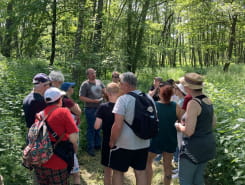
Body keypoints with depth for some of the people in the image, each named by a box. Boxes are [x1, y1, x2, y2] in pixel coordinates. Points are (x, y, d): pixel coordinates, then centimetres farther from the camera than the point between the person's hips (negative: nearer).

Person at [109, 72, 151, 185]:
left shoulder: (123, 99, -17)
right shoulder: (149, 98, 2)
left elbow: (118, 125, -20)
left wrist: (112, 142, -7)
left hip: (124, 144, -6)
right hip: (143, 143, 6)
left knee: (118, 172, 10)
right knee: (141, 172, 16)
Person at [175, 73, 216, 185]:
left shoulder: (193, 103, -22)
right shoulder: (207, 100, 4)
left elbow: (189, 132, -25)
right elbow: (213, 124, 16)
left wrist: (179, 126, -6)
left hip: (194, 146, -8)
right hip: (208, 143, 9)